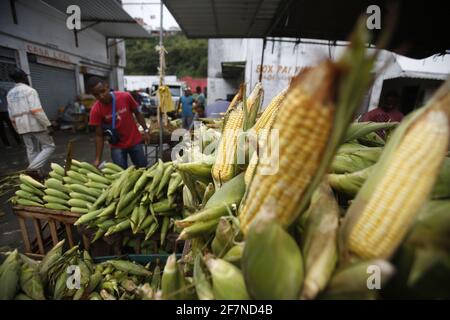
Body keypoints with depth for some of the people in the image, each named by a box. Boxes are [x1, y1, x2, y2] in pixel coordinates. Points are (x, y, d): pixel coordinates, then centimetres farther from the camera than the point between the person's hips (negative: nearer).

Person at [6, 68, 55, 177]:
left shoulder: (10, 94, 13)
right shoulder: (29, 90, -10)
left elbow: (12, 115, 16)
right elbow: (36, 111, -20)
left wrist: (17, 129, 23)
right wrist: (48, 125, -20)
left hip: (22, 126, 7)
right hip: (35, 124, -7)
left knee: (32, 150, 12)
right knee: (49, 146, 0)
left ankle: (37, 173, 16)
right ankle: (33, 168, -11)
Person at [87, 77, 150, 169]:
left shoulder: (125, 97, -16)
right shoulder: (96, 110, -15)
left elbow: (137, 113, 1)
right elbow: (99, 135, -10)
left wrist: (146, 130, -5)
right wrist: (97, 159, -15)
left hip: (135, 141, 1)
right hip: (117, 146, -1)